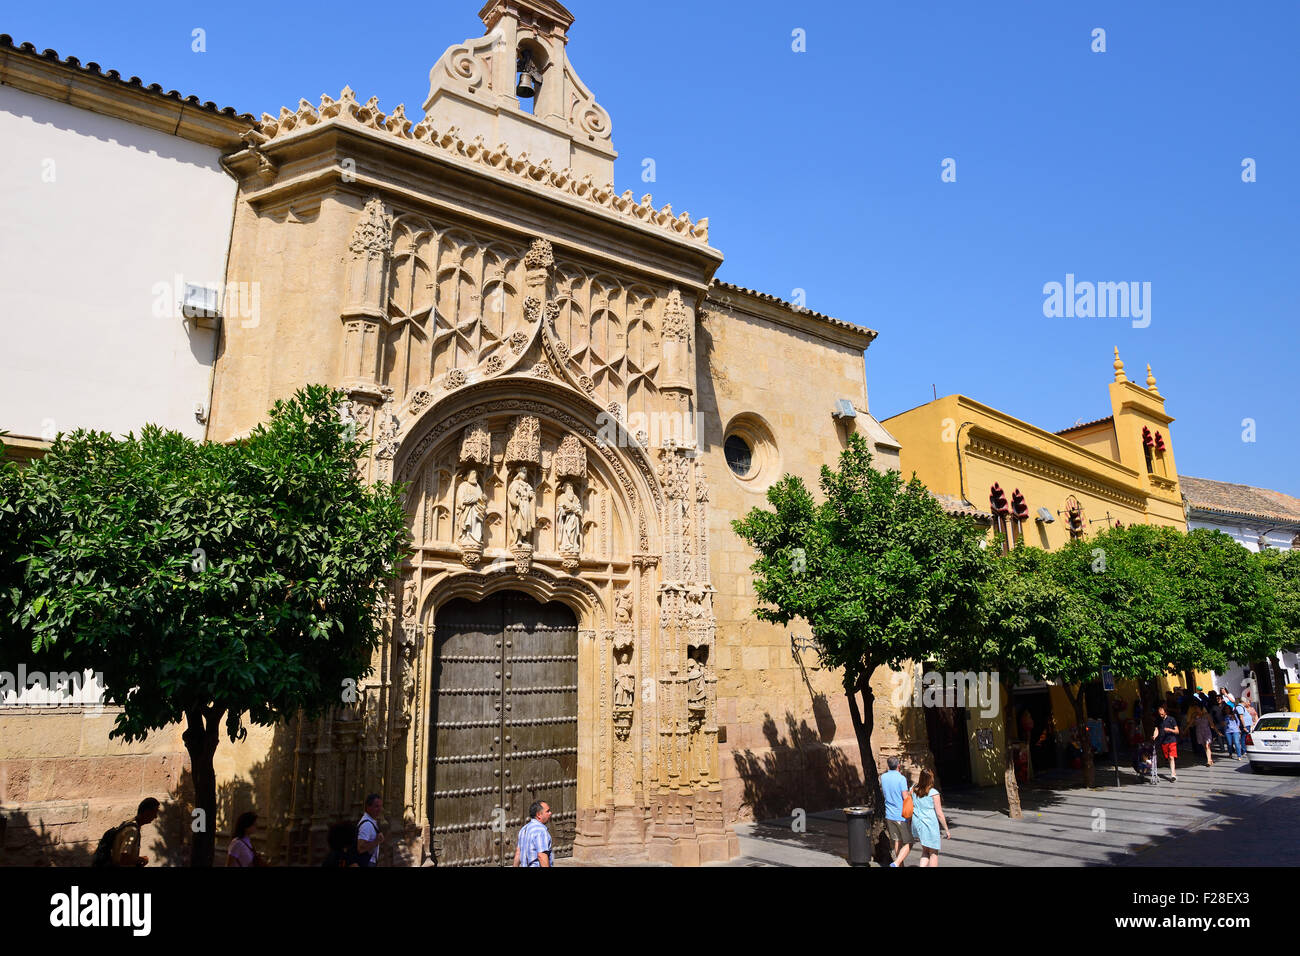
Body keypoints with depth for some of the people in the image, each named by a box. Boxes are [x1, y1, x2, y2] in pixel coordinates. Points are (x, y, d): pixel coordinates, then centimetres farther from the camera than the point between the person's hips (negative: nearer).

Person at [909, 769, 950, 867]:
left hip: (917, 825, 5)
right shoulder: (933, 793, -14)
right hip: (930, 825, -5)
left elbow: (910, 809, 8)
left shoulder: (914, 791, 1)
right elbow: (939, 814, -12)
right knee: (933, 853, 10)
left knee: (925, 851, 19)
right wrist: (946, 830, -3)